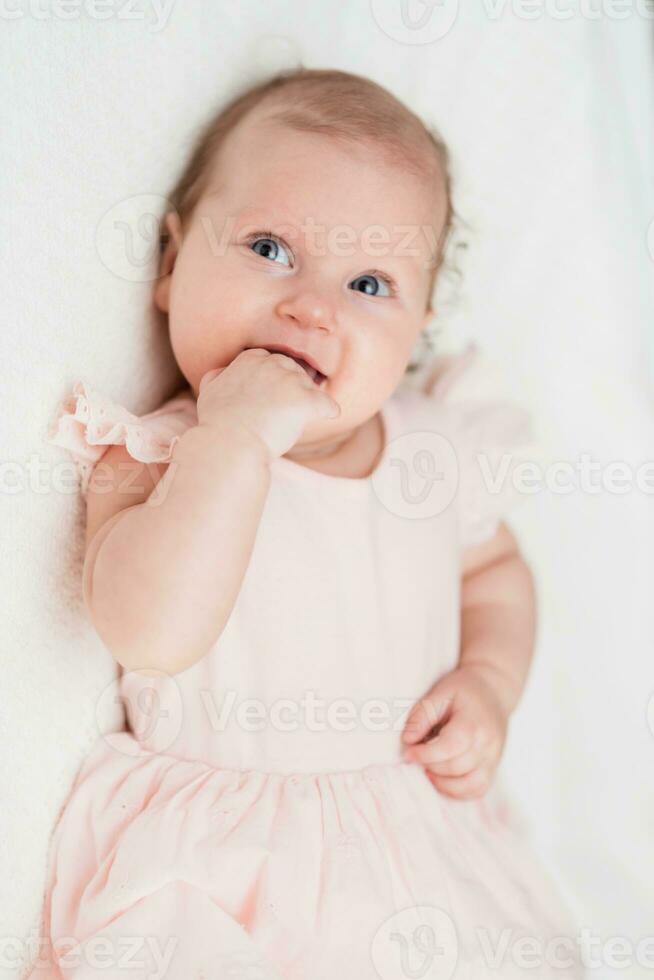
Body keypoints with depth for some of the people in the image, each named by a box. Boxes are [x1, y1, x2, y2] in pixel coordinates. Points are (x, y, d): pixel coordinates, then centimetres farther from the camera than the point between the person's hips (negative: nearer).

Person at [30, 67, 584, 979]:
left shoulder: (433, 447, -2)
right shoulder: (156, 456, -13)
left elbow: (495, 568, 17)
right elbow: (153, 636, -30)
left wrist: (488, 682, -1)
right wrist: (234, 435, -33)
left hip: (419, 832, 4)